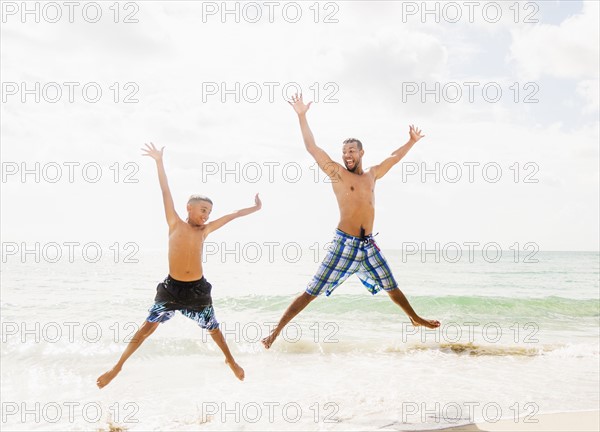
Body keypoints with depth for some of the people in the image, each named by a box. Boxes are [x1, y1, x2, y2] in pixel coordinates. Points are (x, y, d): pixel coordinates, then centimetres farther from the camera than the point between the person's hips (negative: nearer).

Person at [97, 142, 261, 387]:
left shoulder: (204, 231, 7)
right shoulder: (175, 224, 1)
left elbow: (230, 216, 16)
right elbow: (166, 192, -2)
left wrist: (254, 209, 25)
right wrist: (159, 161, -3)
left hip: (198, 289, 3)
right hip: (171, 287, -3)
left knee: (213, 328, 16)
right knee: (148, 326, -3)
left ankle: (230, 361, 40)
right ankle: (117, 367, 7)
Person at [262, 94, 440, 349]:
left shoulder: (372, 175, 14)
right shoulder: (336, 173, -1)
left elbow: (394, 158, 31)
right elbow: (311, 147, -7)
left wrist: (412, 142, 39)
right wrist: (302, 116, -12)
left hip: (368, 244, 5)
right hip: (344, 243, -5)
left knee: (391, 287, 19)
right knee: (312, 292, -7)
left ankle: (415, 318, 41)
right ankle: (277, 330, -2)